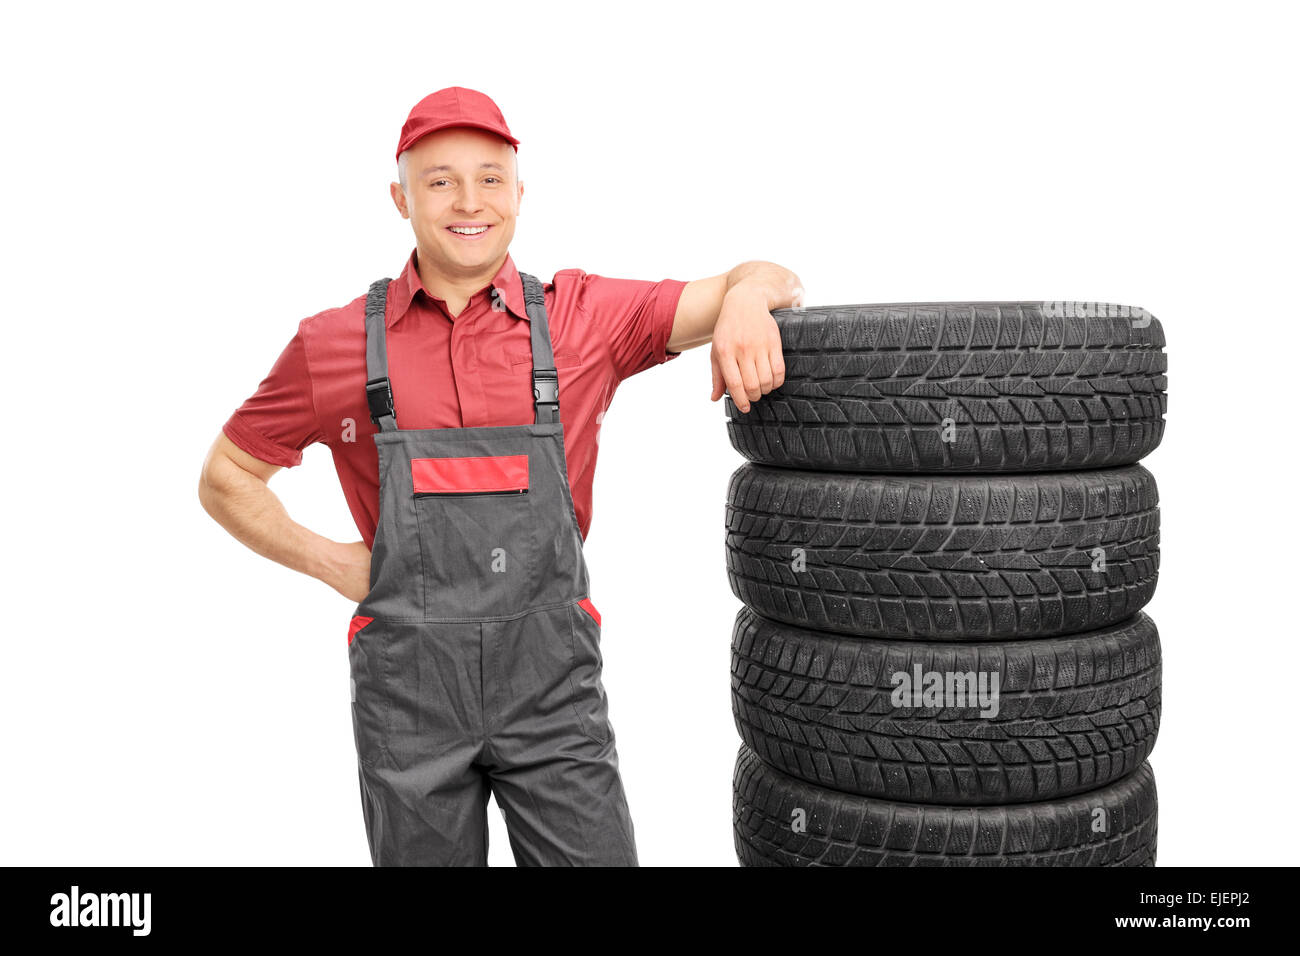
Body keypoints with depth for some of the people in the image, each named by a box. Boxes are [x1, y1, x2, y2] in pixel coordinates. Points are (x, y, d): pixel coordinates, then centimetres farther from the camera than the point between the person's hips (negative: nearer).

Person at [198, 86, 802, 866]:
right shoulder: (335, 345, 0)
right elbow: (226, 478, 12)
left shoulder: (583, 317, -1)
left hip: (553, 680, 0)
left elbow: (765, 282, -1)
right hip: (408, 685, 1)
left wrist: (748, 296, -24)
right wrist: (335, 564, 0)